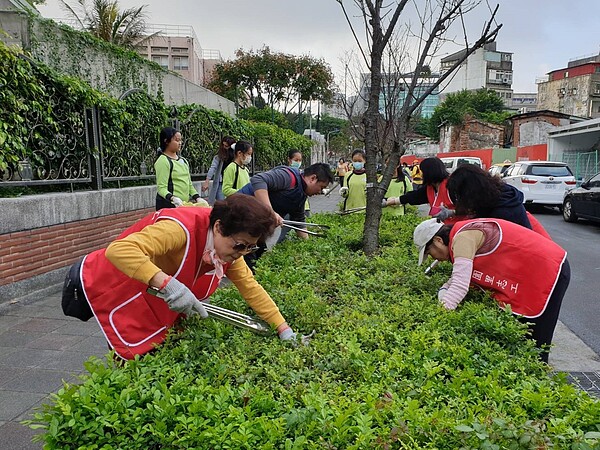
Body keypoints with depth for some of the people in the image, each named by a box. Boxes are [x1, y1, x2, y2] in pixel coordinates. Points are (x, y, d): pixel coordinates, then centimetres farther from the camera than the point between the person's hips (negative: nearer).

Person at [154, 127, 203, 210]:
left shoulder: (183, 160, 16)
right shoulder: (163, 161, -7)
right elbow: (161, 188, -14)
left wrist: (197, 197, 9)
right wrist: (172, 198, -30)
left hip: (184, 204, 7)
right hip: (168, 205, -7)